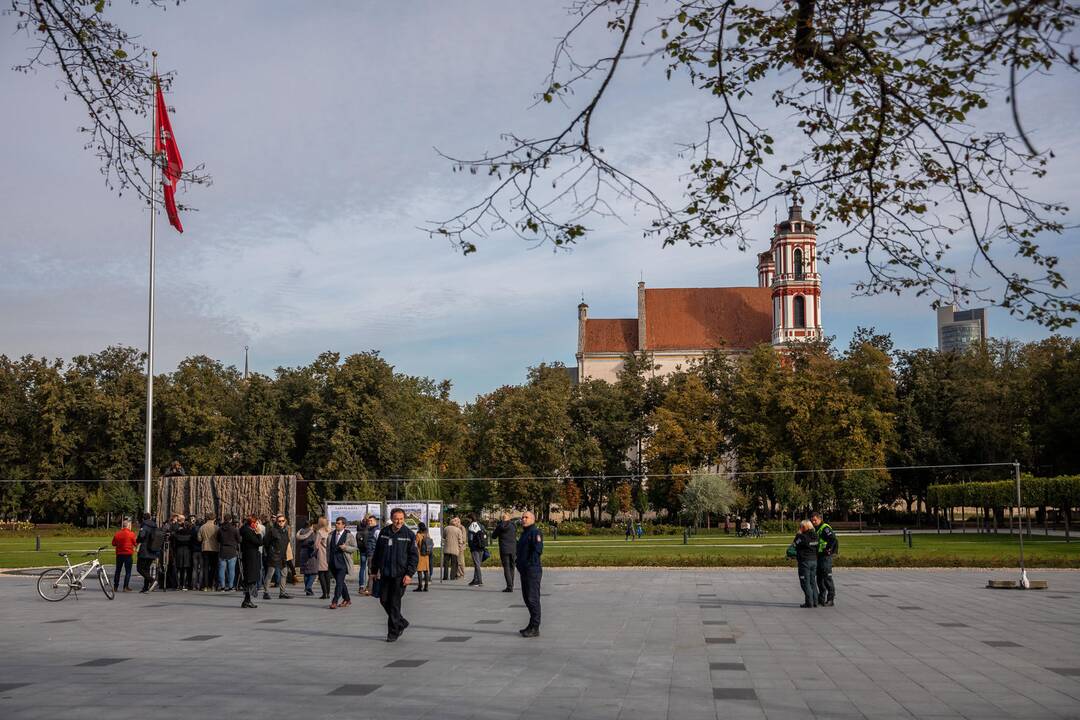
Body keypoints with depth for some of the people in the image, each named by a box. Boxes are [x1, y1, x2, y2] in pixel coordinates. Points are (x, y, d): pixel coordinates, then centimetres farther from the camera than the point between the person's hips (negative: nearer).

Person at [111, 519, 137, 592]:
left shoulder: (117, 533, -1)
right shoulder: (131, 534, -11)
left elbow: (113, 543, 6)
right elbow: (135, 543, -5)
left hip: (119, 554, 4)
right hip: (128, 554, -4)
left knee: (118, 570, 14)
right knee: (128, 571, 2)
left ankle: (115, 587, 16)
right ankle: (126, 587, -4)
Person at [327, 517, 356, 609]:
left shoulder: (349, 535, -1)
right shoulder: (331, 535, 13)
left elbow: (354, 548, 0)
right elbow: (328, 548, 16)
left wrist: (345, 547, -17)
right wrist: (328, 561, 8)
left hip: (343, 563, -6)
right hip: (333, 562, 6)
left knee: (339, 582, -12)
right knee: (340, 582, 13)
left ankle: (334, 602, -12)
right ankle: (347, 599, 27)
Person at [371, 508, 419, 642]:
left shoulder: (409, 535, -5)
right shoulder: (384, 532, 5)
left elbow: (414, 556, -5)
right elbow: (377, 552, 13)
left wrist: (409, 574, -13)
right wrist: (374, 569, 12)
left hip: (400, 574, -5)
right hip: (385, 573, 5)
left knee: (394, 603, -2)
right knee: (384, 600, 9)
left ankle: (393, 632, 9)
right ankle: (401, 623, 27)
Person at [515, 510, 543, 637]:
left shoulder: (535, 532, -11)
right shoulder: (524, 533, 20)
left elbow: (538, 549, -23)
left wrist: (529, 563, -23)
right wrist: (518, 561, 15)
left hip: (532, 571, -10)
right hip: (524, 571, 10)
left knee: (532, 599, -8)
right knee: (527, 598, 15)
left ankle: (535, 629, -4)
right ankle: (532, 625, 24)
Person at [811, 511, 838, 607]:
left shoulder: (825, 528, -13)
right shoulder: (816, 529, 17)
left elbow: (833, 539, -24)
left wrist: (828, 549, -20)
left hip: (825, 556, -10)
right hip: (819, 556, 10)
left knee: (827, 578, -7)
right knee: (820, 578, 14)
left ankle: (831, 599, -2)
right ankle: (821, 598, 22)